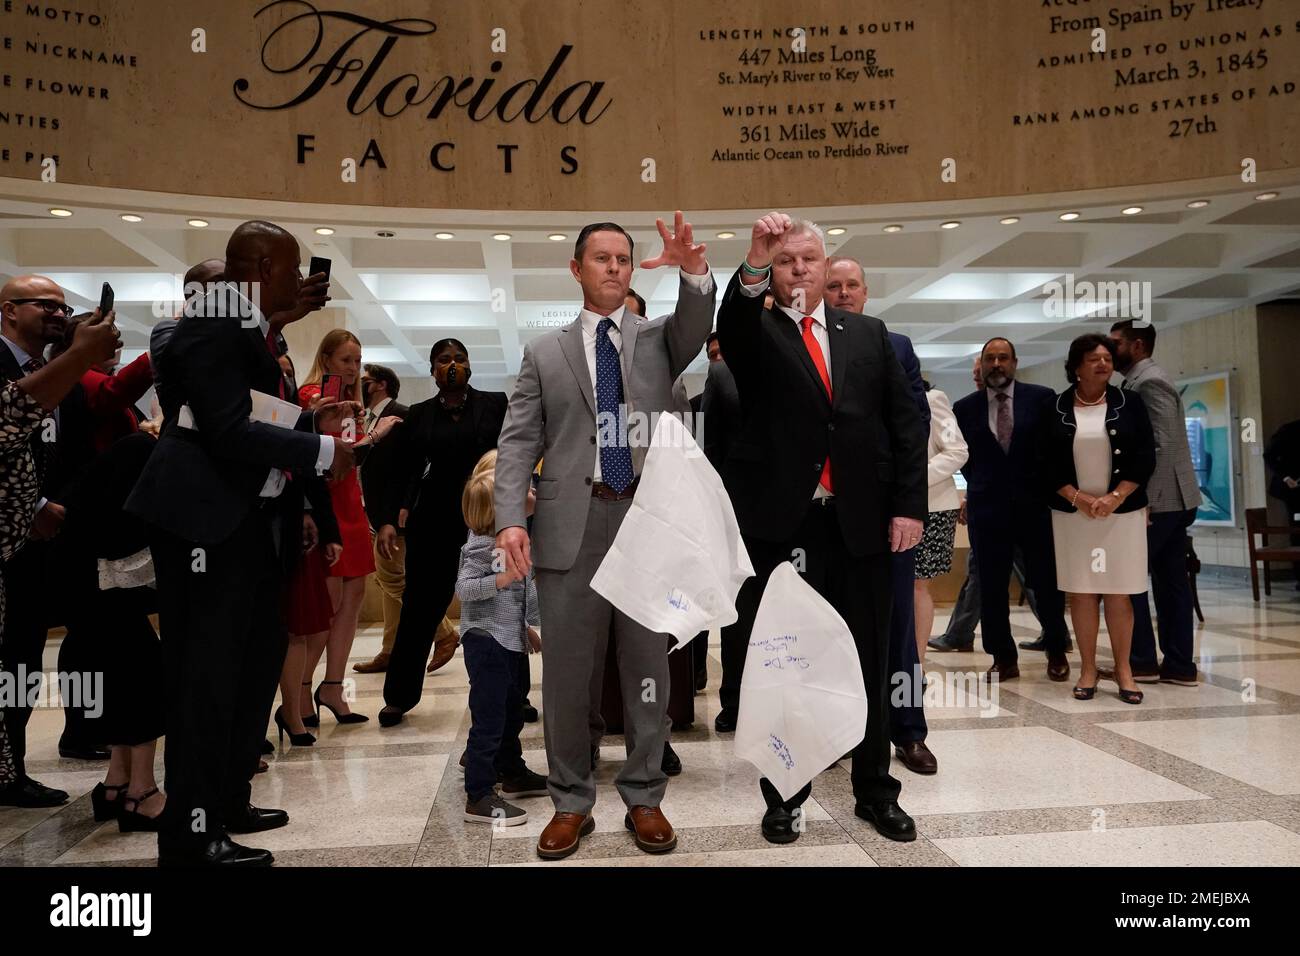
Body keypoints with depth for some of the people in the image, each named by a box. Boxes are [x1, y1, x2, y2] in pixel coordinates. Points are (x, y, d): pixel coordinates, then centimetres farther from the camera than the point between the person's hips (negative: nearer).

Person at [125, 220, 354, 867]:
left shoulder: (251, 327, 15)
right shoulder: (212, 326, -16)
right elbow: (229, 432, -23)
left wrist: (312, 423, 7)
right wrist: (321, 451, -17)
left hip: (250, 519, 11)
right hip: (206, 520, -11)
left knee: (258, 656, 17)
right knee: (206, 673, -3)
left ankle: (227, 801, 31)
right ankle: (191, 835, 10)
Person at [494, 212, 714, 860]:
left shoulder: (659, 339, 12)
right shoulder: (545, 352, 10)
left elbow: (698, 326, -10)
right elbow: (518, 441, 3)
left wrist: (694, 273, -30)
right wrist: (510, 518, -10)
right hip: (572, 524, 0)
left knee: (646, 665, 8)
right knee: (566, 668, 6)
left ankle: (644, 797, 23)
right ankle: (571, 802, 22)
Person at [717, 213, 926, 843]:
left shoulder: (869, 334, 12)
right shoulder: (756, 332, 5)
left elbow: (906, 420, 8)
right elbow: (730, 330, -20)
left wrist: (909, 504, -1)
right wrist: (753, 269, -38)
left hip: (861, 522, 3)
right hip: (779, 523, -2)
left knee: (869, 661, 12)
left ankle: (875, 792, 27)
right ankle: (785, 795, 21)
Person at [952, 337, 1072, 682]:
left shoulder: (1042, 398, 1)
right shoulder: (965, 408, 5)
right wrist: (979, 484, 9)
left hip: (1036, 505, -1)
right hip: (987, 508, 1)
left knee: (1048, 584, 6)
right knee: (991, 589, 3)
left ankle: (1057, 653, 24)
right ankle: (1003, 659, 14)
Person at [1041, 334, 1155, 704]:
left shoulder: (1129, 402, 3)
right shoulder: (1055, 408, 2)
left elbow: (1145, 457, -1)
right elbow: (1045, 464, 0)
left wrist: (1114, 498, -12)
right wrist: (1078, 498, -12)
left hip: (1122, 511, 0)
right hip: (1072, 512, 0)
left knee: (1118, 592, 1)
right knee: (1081, 590, 2)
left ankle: (1123, 668, 12)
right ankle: (1088, 668, 11)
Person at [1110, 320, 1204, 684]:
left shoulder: (1150, 381, -13)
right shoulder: (1141, 381, 17)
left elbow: (1163, 444, -21)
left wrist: (1146, 500, -23)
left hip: (1159, 501, -10)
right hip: (1171, 501, 10)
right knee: (1170, 582, 9)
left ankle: (1142, 660, 3)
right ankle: (1179, 664, 13)